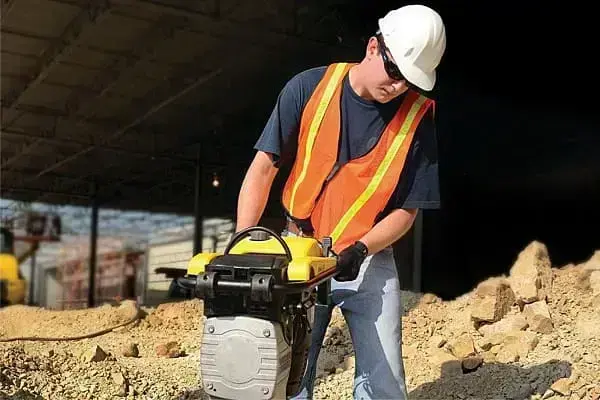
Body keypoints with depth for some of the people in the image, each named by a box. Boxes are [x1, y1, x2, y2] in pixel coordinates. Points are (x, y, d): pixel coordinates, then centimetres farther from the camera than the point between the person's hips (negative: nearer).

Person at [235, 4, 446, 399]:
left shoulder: (418, 118, -8)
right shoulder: (309, 88, -9)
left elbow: (407, 209, -4)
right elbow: (263, 169, -7)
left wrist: (359, 249, -19)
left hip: (370, 262, 1)